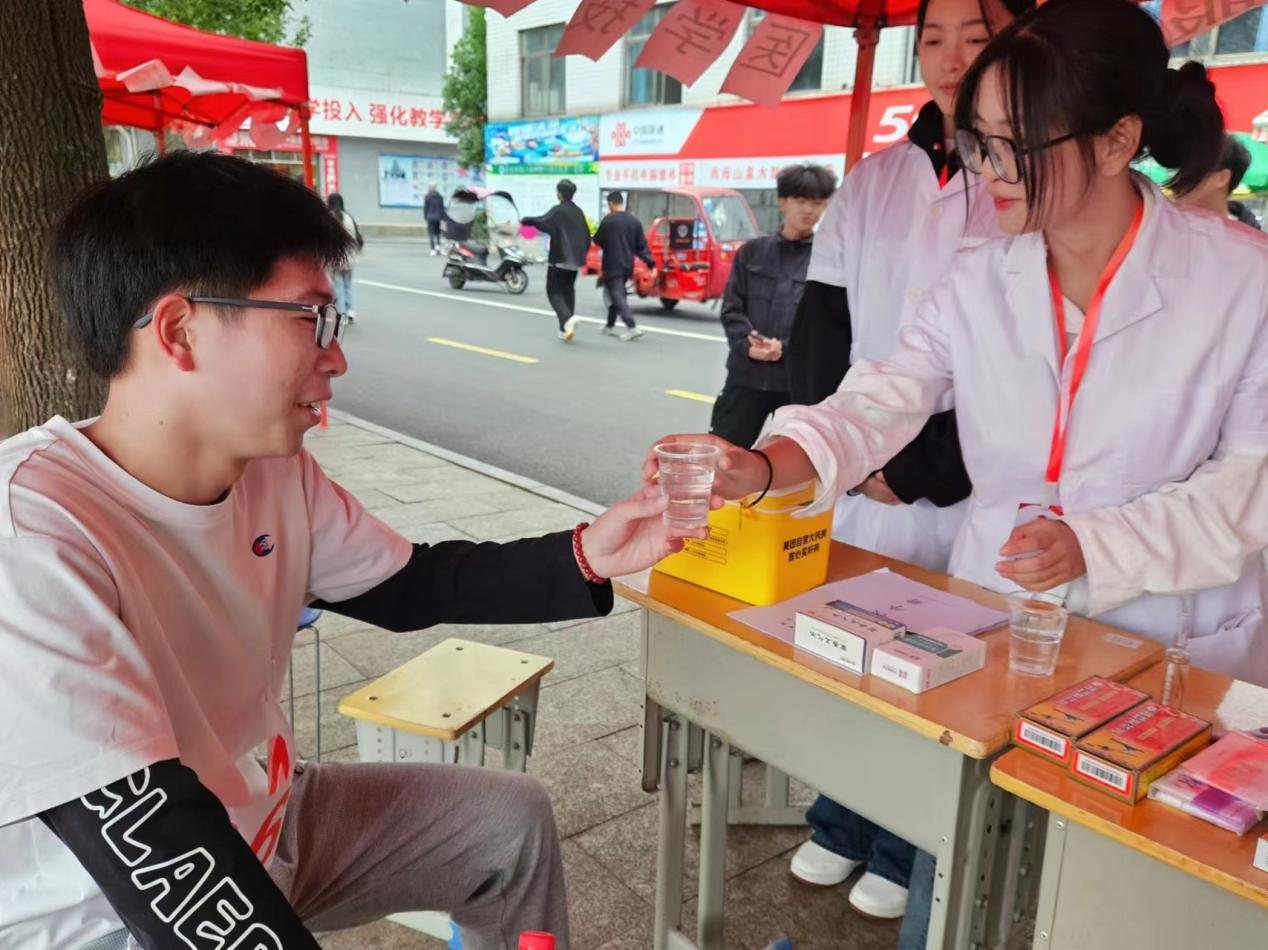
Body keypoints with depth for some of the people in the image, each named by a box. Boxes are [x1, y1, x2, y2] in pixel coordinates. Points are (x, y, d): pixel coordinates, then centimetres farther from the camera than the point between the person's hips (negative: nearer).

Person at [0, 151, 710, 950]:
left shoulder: (275, 472, -7)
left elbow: (409, 588, 4)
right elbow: (148, 849, -32)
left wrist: (584, 556, -8)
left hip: (257, 824, 8)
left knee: (512, 819, 13)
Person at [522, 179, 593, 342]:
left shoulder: (558, 211, -11)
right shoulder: (578, 212, 10)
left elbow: (542, 222, -23)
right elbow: (586, 236, 13)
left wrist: (525, 220, -7)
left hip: (559, 258, -6)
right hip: (574, 260, 6)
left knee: (554, 291, 0)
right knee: (568, 291, 13)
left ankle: (567, 318, -24)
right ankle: (566, 329, 12)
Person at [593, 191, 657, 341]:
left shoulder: (608, 220, -12)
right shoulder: (634, 221, 7)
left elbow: (598, 240, -4)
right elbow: (642, 246, 3)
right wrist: (651, 264, 2)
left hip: (612, 266, -7)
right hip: (627, 266, 7)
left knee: (617, 296, -7)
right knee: (617, 294, 21)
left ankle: (632, 327, -20)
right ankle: (610, 326, 30)